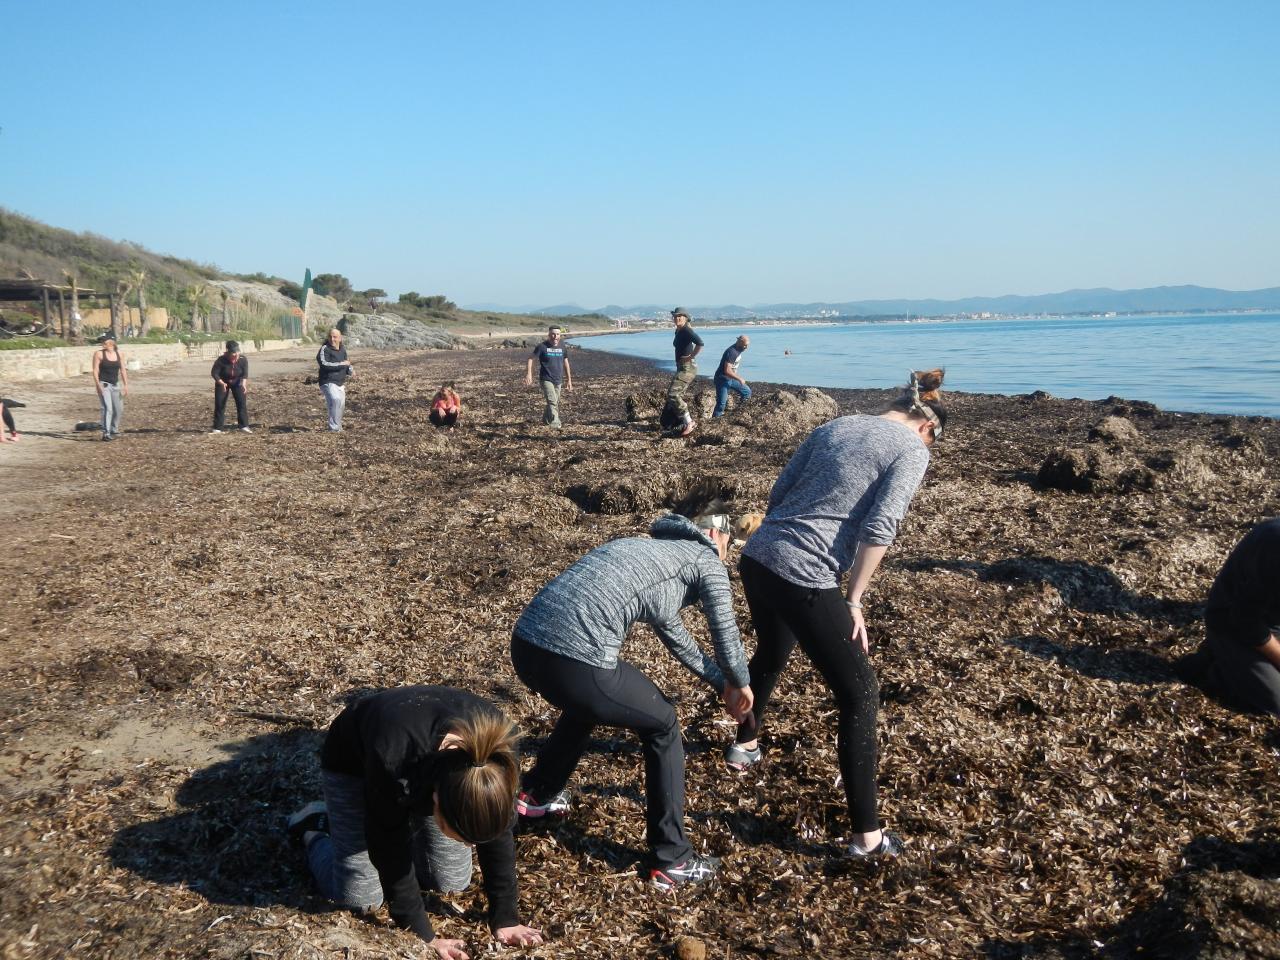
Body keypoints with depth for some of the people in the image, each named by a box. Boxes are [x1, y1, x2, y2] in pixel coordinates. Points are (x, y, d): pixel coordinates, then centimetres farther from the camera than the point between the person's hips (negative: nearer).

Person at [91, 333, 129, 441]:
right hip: (103, 384, -5)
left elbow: (123, 370, 9)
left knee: (119, 409, 10)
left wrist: (126, 385, 4)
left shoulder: (118, 353, 6)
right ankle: (106, 433, -15)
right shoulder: (99, 354, -5)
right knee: (107, 408, -15)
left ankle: (114, 430, 29)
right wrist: (98, 385, -19)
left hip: (116, 385, 5)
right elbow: (95, 370, -8)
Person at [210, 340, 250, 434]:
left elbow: (245, 373, -14)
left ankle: (244, 426, -7)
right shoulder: (221, 360, -29)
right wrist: (222, 383, -35)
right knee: (219, 404, -2)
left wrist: (244, 384, -31)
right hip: (222, 382, -1)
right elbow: (214, 373, -22)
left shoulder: (243, 359, -23)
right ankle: (217, 428, 5)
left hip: (237, 382, 1)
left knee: (242, 403, -10)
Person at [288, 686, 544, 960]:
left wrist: (506, 918, -13)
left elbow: (499, 834, -18)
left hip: (425, 767, 4)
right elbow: (390, 849, -29)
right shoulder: (391, 762, -45)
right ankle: (315, 831, 19)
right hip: (353, 765, -3)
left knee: (453, 881, -1)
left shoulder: (497, 752, -34)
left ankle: (400, 811, 21)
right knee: (361, 896, -8)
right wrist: (422, 935, -22)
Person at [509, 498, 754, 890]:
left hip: (525, 644, 8)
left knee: (588, 705, 39)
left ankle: (537, 794, 52)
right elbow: (726, 638, 14)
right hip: (575, 660, -8)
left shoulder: (650, 548, 31)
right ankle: (672, 860, 23)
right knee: (662, 724, 17)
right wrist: (740, 685, 35)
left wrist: (720, 682, 46)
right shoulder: (706, 559, 9)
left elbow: (674, 633, 39)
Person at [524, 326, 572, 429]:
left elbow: (566, 363, 16)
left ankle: (545, 420, 38)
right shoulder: (542, 346, -7)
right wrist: (528, 374, -18)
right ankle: (555, 423, -28)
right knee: (552, 401, -21)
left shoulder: (562, 347, 8)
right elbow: (531, 359, -5)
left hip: (558, 381, 6)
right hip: (546, 379, -6)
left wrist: (569, 380, 16)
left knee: (555, 403, 15)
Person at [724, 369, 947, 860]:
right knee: (859, 694, 5)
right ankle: (868, 836, 10)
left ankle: (744, 745, 57)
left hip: (756, 557, 8)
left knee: (770, 655, 34)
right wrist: (853, 601, -7)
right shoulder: (912, 450, 0)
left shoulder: (834, 427, 17)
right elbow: (879, 528, -12)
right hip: (804, 579, -7)